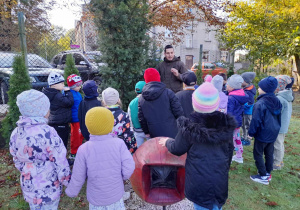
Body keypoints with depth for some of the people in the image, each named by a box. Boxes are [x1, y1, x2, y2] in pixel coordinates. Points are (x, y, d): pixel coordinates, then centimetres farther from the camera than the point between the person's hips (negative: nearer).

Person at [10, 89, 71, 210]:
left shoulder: (16, 133, -6)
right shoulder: (47, 133, -27)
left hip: (28, 187, 6)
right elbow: (60, 163, -21)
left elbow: (17, 161, 6)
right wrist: (68, 182, -7)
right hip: (48, 189, -6)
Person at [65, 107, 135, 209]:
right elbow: (128, 169, -18)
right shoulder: (119, 143, -18)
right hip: (116, 196, 0)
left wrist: (71, 192, 10)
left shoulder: (84, 150, -19)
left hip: (96, 200, 0)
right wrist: (118, 177, 4)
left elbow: (78, 177, -10)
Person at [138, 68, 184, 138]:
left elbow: (141, 118, 7)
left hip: (155, 136, 3)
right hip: (171, 133, -3)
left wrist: (147, 132, 19)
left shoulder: (141, 99, 1)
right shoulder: (168, 93, -11)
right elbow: (178, 112, -9)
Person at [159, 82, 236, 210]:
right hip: (220, 178, 4)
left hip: (199, 181, -3)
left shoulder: (190, 127, -19)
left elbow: (177, 150, -5)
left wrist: (167, 142, 16)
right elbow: (229, 151, 5)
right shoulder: (226, 124, -8)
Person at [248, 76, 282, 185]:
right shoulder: (276, 101, 1)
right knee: (269, 153, 19)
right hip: (273, 133, 8)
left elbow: (256, 120, -19)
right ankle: (268, 173, 32)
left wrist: (251, 132, -7)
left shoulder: (260, 104, -24)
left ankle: (263, 176, 12)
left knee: (258, 154, 6)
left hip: (262, 134, -8)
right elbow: (278, 117, 11)